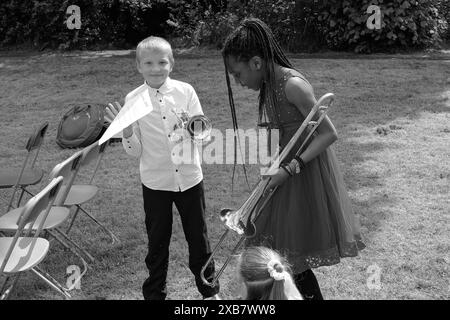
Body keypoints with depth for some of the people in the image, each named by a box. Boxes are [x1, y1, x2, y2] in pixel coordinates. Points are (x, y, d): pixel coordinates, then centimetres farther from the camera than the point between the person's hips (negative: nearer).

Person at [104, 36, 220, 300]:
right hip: (155, 182, 0)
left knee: (199, 237, 14)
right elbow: (135, 151, -2)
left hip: (190, 177, 0)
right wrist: (126, 132, -21)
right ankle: (155, 293, 33)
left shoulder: (185, 91, -7)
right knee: (157, 241, 14)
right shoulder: (133, 99, -5)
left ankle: (210, 290, 33)